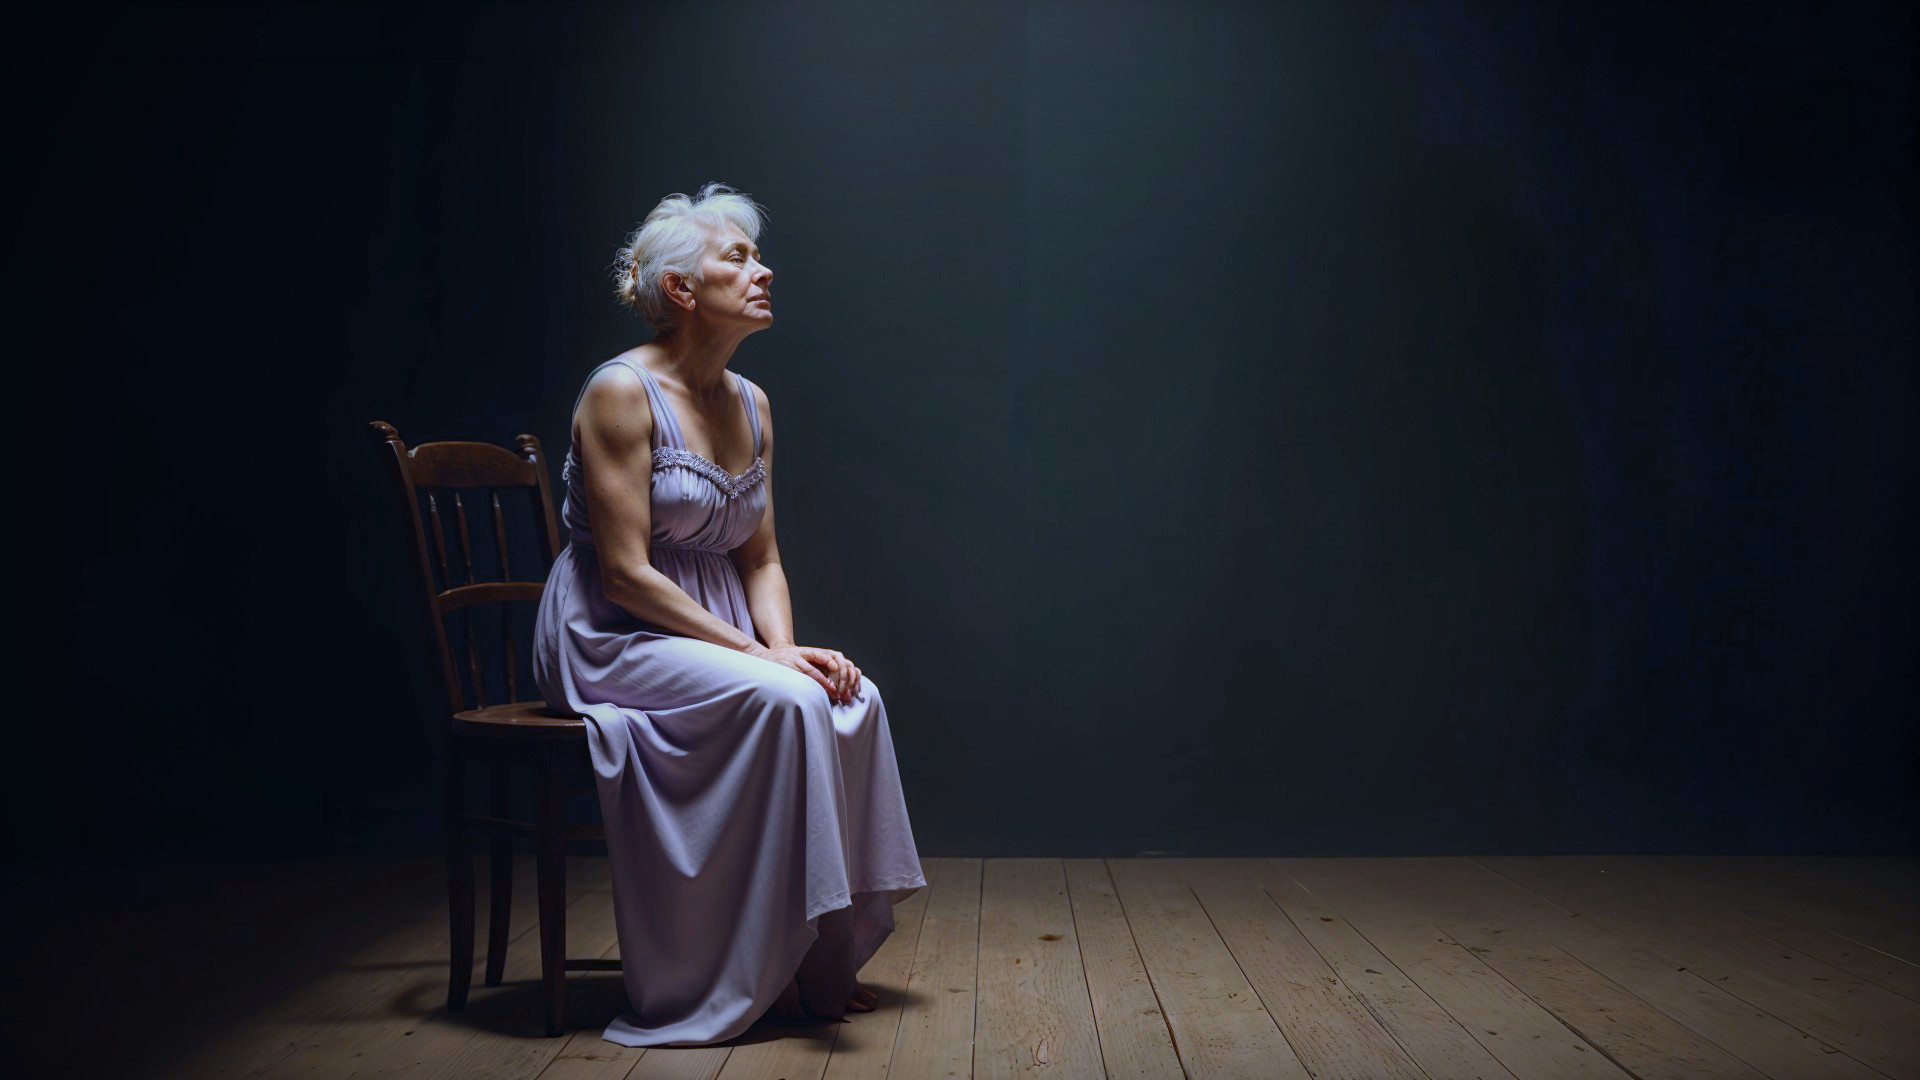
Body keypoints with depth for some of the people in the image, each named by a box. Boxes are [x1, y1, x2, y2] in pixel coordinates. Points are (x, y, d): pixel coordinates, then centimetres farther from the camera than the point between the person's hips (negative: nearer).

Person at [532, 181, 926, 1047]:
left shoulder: (751, 406, 9)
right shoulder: (621, 394, -14)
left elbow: (760, 561, 11)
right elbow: (627, 575, -19)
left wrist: (785, 647, -10)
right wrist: (759, 656, -22)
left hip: (703, 634, 7)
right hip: (610, 641, -7)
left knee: (852, 696, -16)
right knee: (781, 702, -29)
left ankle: (820, 962, -6)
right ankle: (758, 973, -17)